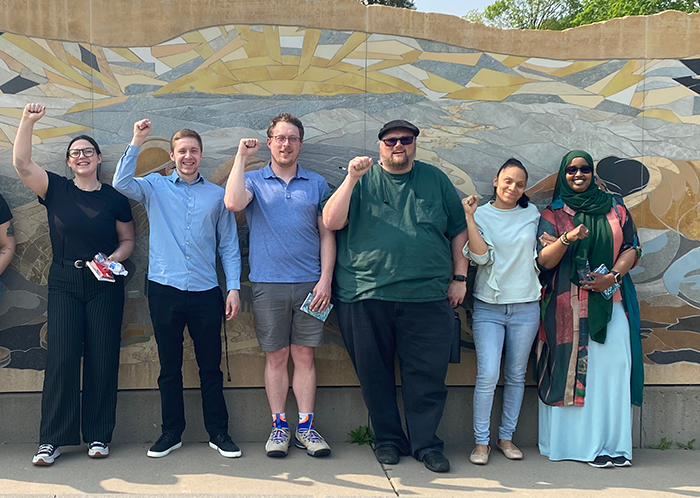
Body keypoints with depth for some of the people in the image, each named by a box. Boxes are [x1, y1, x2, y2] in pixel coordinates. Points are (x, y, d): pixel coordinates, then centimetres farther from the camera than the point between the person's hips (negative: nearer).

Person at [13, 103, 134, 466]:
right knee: (61, 358, -5)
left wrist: (114, 258, -9)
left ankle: (99, 436, 12)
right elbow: (22, 163, -8)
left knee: (102, 360, 1)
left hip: (105, 285, 0)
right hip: (64, 283, 0)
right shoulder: (55, 189, 5)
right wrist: (28, 121, -16)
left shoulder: (115, 198, 4)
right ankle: (52, 440, 2)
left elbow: (127, 241, 11)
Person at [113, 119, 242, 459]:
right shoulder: (155, 187, 8)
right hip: (165, 290, 0)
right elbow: (121, 183, -11)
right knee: (169, 367, 8)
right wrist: (136, 142, -13)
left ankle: (218, 432, 16)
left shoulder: (217, 195, 9)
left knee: (210, 366, 5)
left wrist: (234, 287, 1)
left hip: (206, 292, 0)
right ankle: (171, 432, 20)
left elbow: (229, 245, 9)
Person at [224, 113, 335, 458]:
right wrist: (241, 156, -9)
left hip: (309, 283, 1)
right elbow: (233, 203, -16)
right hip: (268, 283, -1)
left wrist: (325, 279, -2)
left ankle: (306, 427, 12)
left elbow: (327, 234, 8)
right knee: (276, 356, 5)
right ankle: (279, 426, 15)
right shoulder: (254, 181, 7)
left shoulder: (316, 184, 11)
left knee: (304, 354, 5)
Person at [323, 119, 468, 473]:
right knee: (375, 374, 7)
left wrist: (459, 277, 9)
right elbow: (331, 222, -4)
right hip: (366, 295, 0)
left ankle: (425, 443, 15)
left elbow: (459, 231, 16)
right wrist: (351, 179, -12)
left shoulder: (435, 180, 12)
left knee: (427, 375, 2)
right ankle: (388, 439, 23)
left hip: (427, 297, 1)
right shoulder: (362, 180, 8)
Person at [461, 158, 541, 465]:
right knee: (488, 375, -10)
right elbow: (481, 256, -13)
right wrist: (468, 217, -15)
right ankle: (481, 442, 1)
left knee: (516, 376, 9)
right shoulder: (481, 215, 0)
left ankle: (506, 437, 22)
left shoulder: (532, 214, 8)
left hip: (525, 306, 3)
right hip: (488, 306, -3)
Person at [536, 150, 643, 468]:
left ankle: (611, 444, -1)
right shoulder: (552, 214, 8)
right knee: (569, 368, -5)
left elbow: (632, 248, 10)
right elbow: (545, 260, -2)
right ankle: (570, 443, 1)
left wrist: (613, 275, -7)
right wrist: (566, 239, -21)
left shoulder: (614, 207, 14)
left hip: (611, 300, 2)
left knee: (612, 366, -6)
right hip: (567, 305, -2)